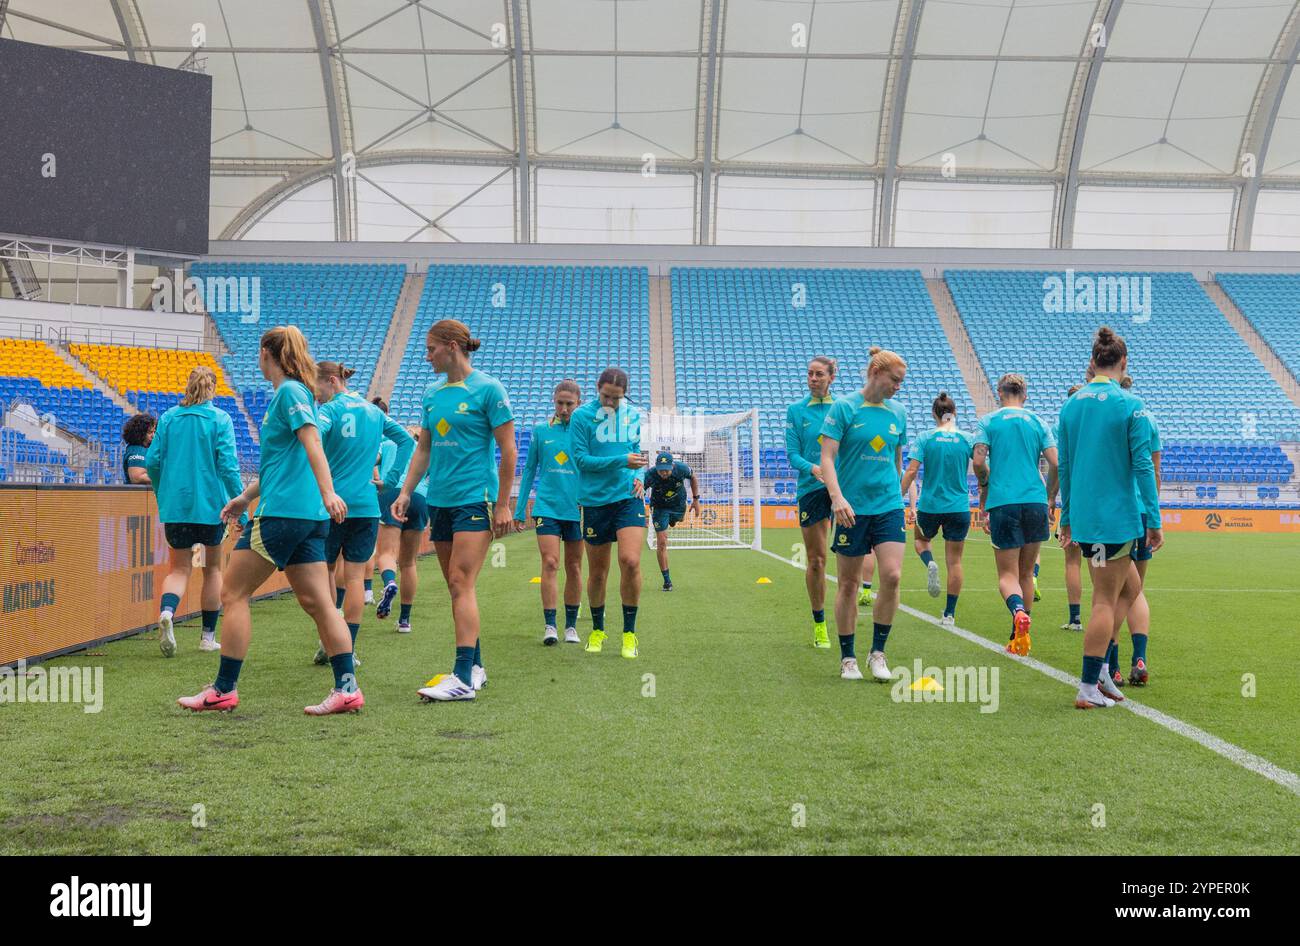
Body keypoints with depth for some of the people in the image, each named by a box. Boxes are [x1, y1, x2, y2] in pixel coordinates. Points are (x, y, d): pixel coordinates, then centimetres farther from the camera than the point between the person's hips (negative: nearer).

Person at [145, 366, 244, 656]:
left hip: (174, 505, 2)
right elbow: (229, 466, -13)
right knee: (213, 568, 15)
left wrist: (163, 495, 20)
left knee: (179, 568, 8)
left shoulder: (168, 417, 4)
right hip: (211, 505, -2)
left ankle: (166, 612, -23)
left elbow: (152, 462, 3)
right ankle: (208, 636, 19)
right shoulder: (220, 419, -6)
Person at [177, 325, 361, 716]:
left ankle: (223, 690, 5)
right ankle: (347, 688, 2)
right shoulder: (291, 392, 21)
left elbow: (312, 441, -22)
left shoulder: (289, 391, -8)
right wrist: (245, 497, 34)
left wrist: (328, 492, -33)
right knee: (317, 602, 5)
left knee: (234, 595, 0)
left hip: (282, 512, -9)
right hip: (309, 515, 9)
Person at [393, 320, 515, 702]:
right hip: (439, 500, 7)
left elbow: (508, 449, -7)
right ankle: (475, 666, 19)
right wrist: (405, 493, 11)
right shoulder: (432, 394, 13)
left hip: (474, 499, -7)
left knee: (461, 584, -15)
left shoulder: (487, 388, -7)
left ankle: (464, 678, -17)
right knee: (457, 587, 10)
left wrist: (503, 505, -10)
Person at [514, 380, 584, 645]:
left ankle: (571, 626, 18)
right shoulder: (540, 431, 4)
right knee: (550, 563, -11)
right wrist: (520, 509, 9)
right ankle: (549, 626, -9)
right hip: (546, 507, 0)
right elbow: (529, 470, 11)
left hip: (577, 509, 0)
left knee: (573, 568, 7)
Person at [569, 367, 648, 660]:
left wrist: (639, 476, 1)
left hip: (629, 497, 1)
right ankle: (597, 630, 30)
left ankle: (630, 633, -2)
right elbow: (581, 459, -11)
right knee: (597, 572, 8)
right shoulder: (582, 416, -6)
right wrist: (622, 461, -17)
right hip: (595, 501, -1)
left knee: (630, 561, -17)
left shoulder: (634, 415, 7)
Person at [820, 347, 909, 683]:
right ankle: (847, 658, 16)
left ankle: (878, 652, 4)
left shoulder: (898, 413, 9)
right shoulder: (844, 408, -5)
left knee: (892, 576, -12)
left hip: (889, 506, 3)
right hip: (852, 509, -3)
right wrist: (837, 497, -22)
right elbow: (827, 457, -10)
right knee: (848, 584, 4)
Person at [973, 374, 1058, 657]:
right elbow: (1056, 464, 2)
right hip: (1035, 501, 3)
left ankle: (1018, 611, -33)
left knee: (1008, 574, -1)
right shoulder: (1038, 422, 10)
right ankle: (1018, 639, 18)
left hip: (1003, 503, -3)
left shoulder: (988, 421, 4)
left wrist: (985, 492, 12)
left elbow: (979, 463, -6)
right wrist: (1047, 497, 15)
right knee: (1026, 573, 14)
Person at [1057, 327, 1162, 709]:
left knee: (1129, 587, 19)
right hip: (1117, 516, -6)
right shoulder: (1131, 406, -10)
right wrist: (1154, 522, -6)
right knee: (1105, 601, -1)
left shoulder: (1072, 404, 7)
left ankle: (1099, 667, 13)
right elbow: (1143, 466, -11)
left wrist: (1067, 516, 21)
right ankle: (1088, 688, 1)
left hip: (1083, 516, 6)